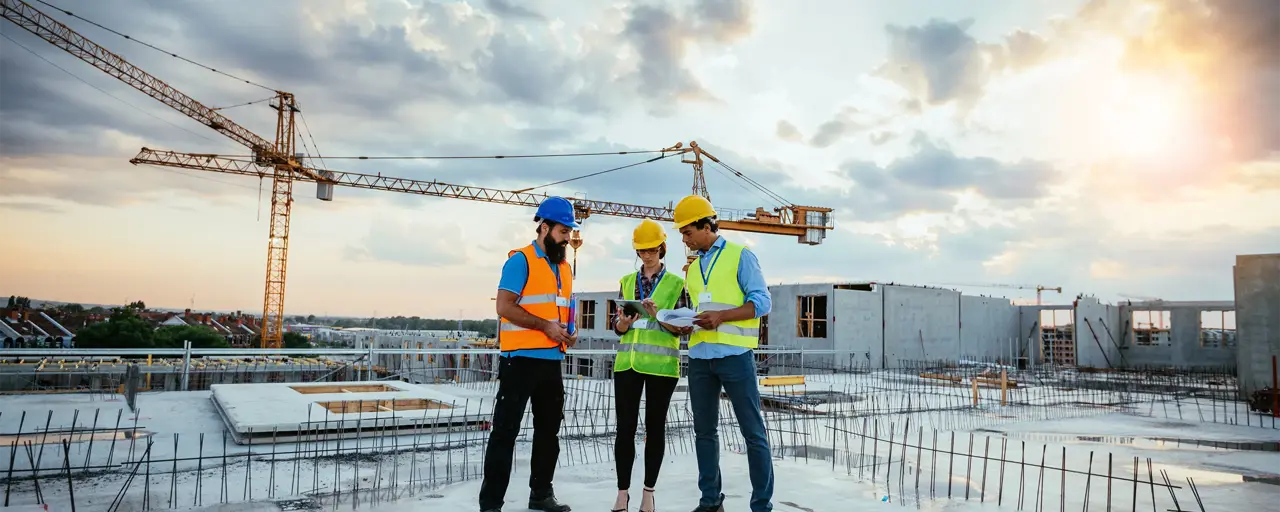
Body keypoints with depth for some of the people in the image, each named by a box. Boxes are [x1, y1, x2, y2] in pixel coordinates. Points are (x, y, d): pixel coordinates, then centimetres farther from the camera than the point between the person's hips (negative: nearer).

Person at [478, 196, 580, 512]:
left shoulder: (564, 268, 16)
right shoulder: (521, 260, -8)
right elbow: (504, 307, -16)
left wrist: (570, 332, 4)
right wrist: (545, 326, -19)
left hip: (552, 360, 8)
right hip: (521, 358, -8)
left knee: (549, 429, 15)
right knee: (505, 430, -4)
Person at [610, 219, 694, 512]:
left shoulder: (676, 284, 1)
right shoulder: (627, 281, 12)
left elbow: (682, 328, -3)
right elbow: (617, 327, 10)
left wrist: (658, 315, -19)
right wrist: (624, 322, -12)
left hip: (661, 365, -2)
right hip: (627, 363, 3)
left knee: (655, 427, 6)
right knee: (625, 427, 1)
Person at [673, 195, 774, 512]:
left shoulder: (740, 256, -1)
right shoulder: (693, 268, 18)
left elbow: (762, 302, -8)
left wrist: (722, 316, -19)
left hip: (734, 354, -6)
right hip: (699, 356, 7)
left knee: (753, 431, -1)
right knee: (704, 431, 10)